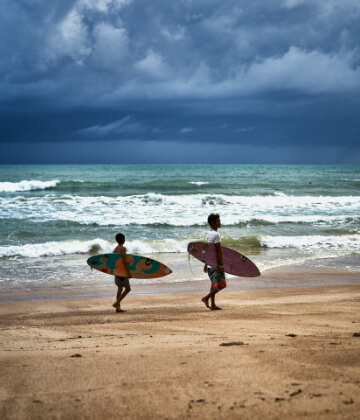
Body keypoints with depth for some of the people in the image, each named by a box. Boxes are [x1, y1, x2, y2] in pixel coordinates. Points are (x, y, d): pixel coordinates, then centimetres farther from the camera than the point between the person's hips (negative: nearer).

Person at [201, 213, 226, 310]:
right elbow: (219, 250, -19)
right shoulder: (216, 234, -15)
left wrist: (206, 264, 21)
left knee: (214, 284, 12)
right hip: (216, 263, -9)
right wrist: (221, 265, -19)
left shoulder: (208, 234, 12)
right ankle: (206, 298, -8)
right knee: (221, 284, -3)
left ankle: (212, 305, 11)